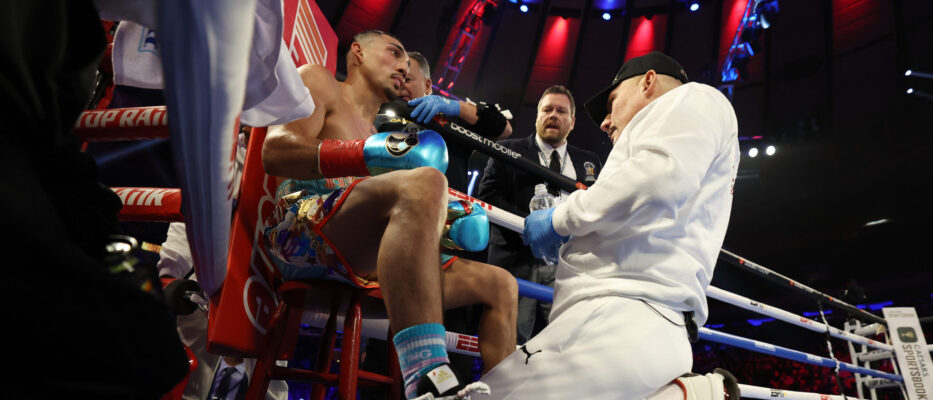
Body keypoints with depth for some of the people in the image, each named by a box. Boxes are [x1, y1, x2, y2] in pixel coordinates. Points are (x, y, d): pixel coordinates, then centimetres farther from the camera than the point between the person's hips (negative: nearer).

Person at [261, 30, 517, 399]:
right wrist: (369, 153, -19)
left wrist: (443, 223, 7)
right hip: (302, 229, -7)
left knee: (500, 285, 4)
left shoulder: (376, 132, 36)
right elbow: (276, 151, -5)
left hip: (362, 264, 8)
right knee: (425, 181, -36)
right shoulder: (317, 81, 16)